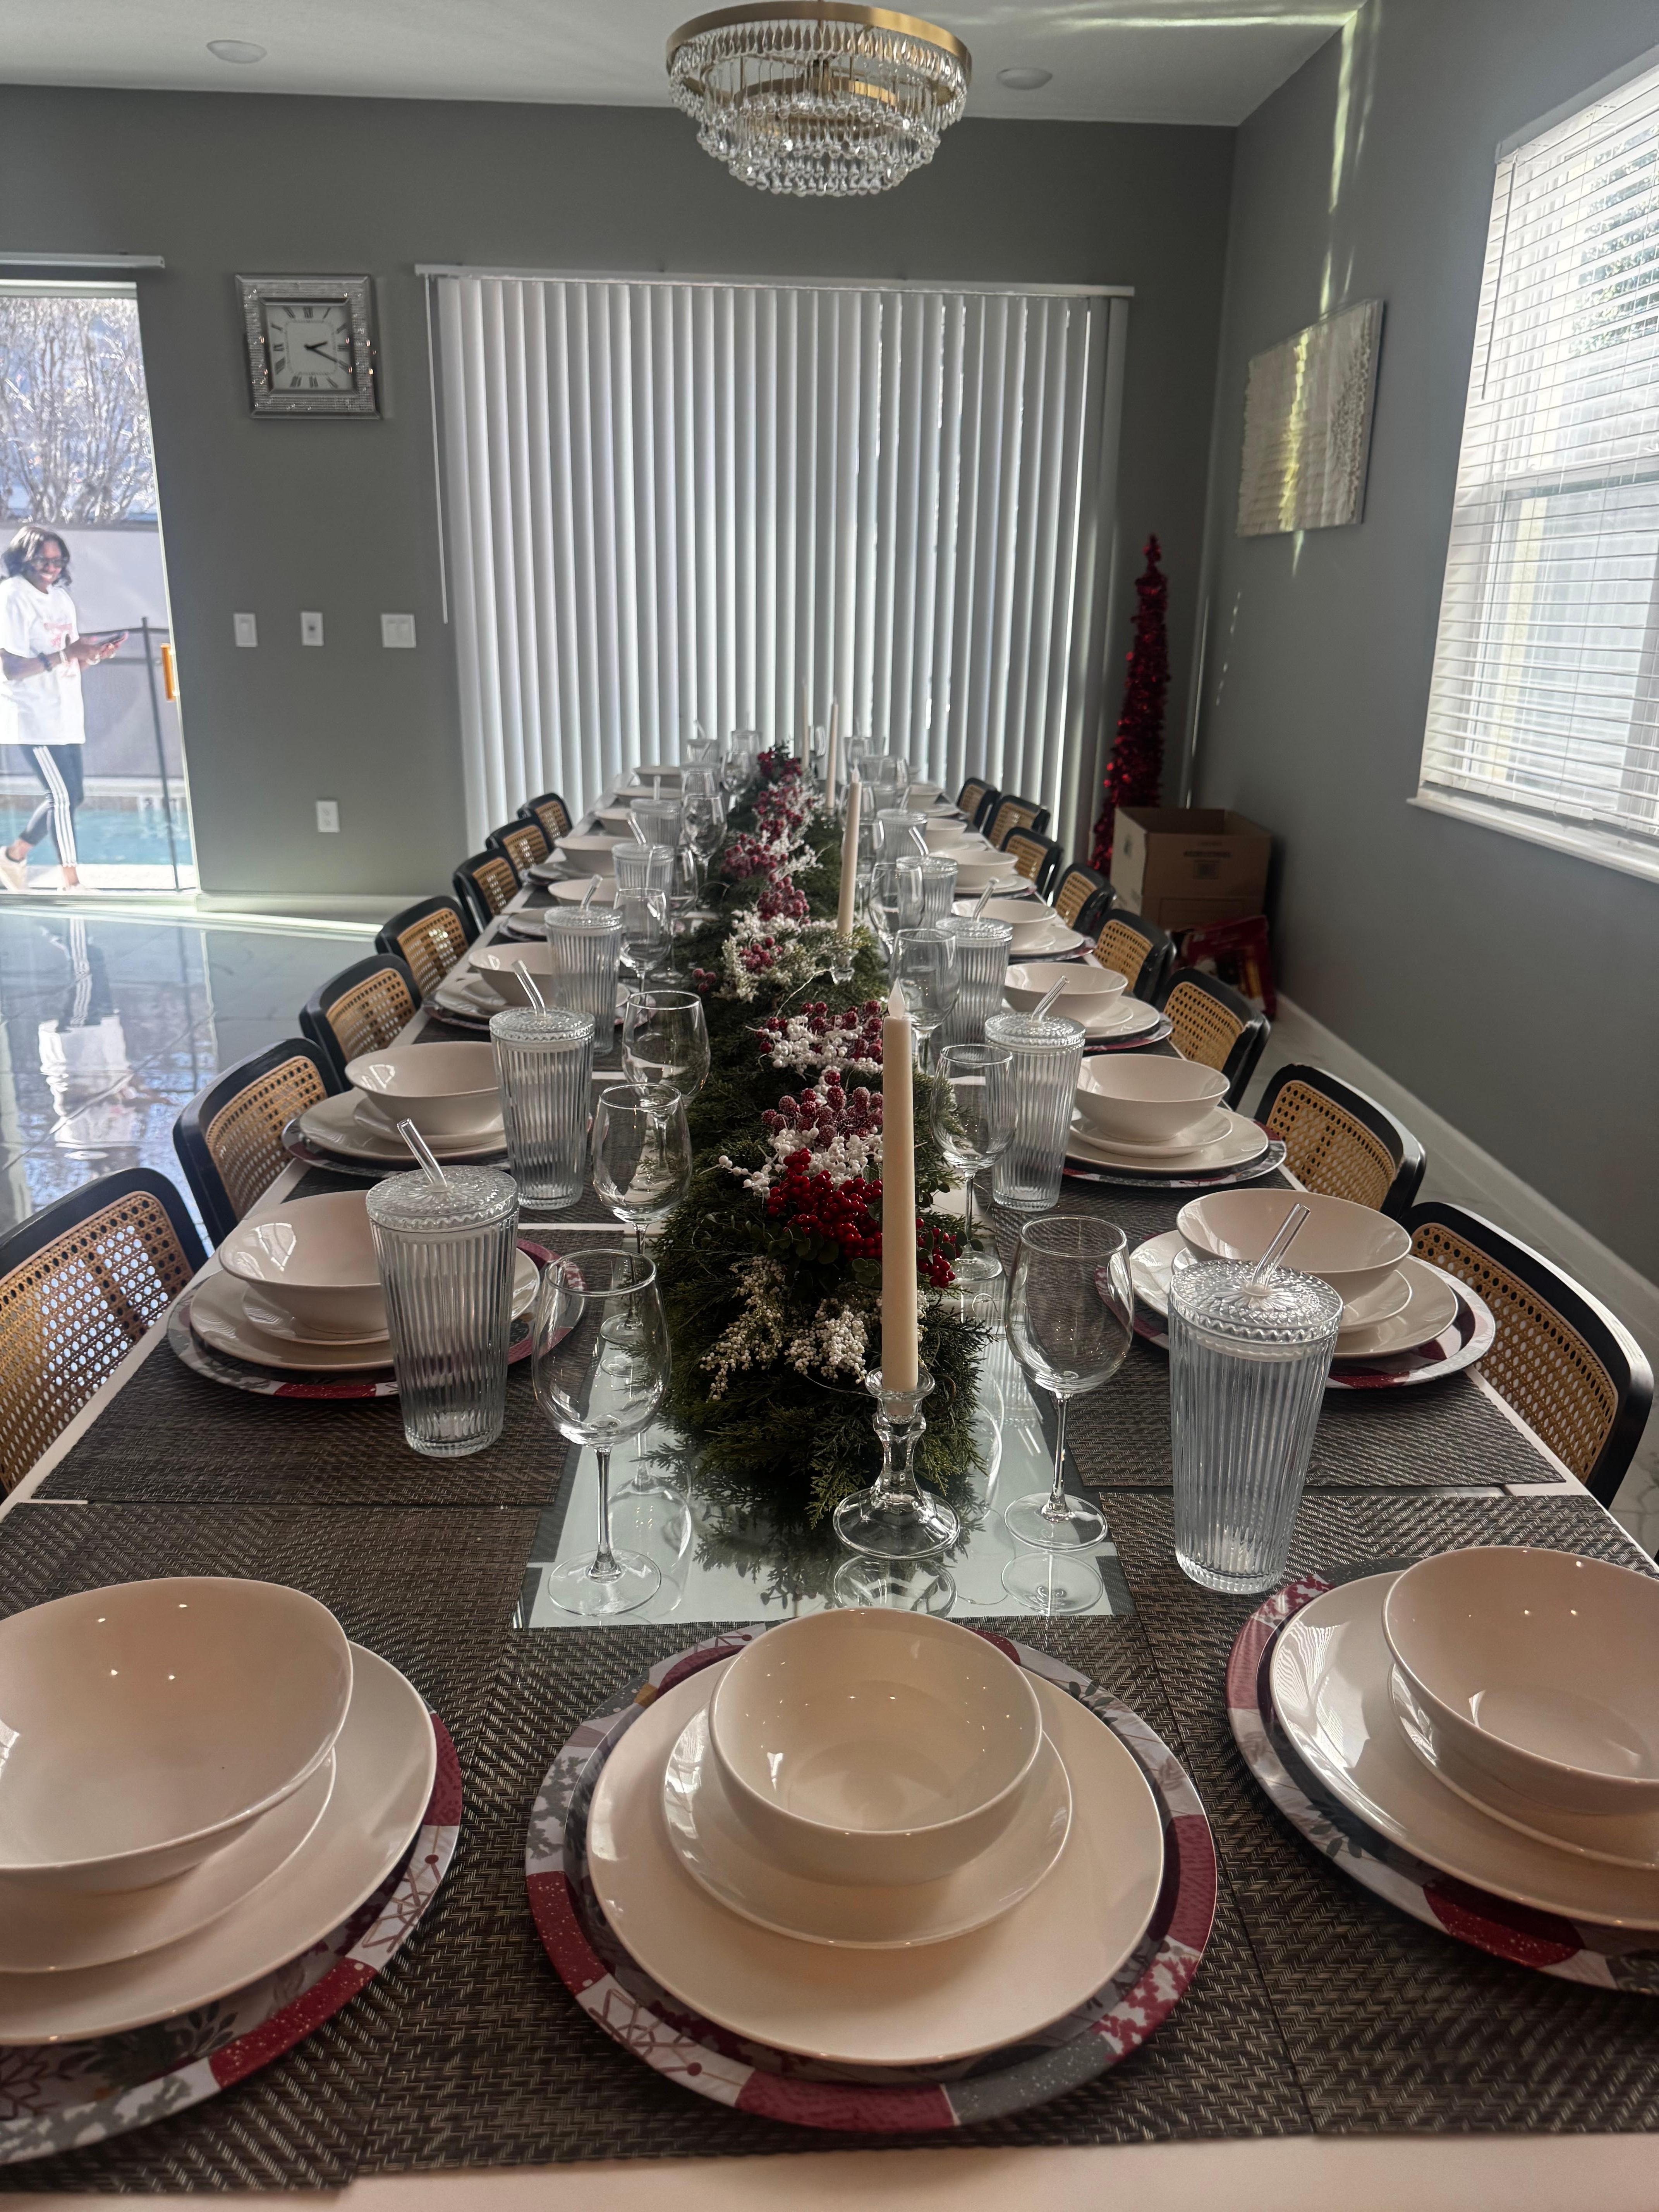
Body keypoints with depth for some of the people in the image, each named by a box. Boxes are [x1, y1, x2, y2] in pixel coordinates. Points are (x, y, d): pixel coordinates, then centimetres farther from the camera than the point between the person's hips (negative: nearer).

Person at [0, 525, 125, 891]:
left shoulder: (62, 598, 14)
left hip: (67, 715, 8)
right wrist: (63, 655, -25)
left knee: (68, 796, 10)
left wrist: (96, 654, -3)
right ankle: (72, 883, -3)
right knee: (64, 796, -10)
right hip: (34, 717, -8)